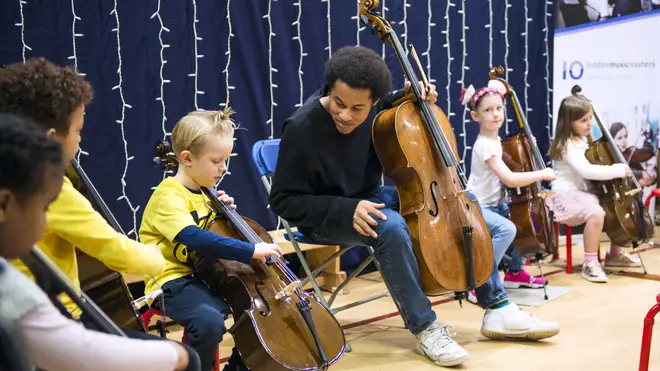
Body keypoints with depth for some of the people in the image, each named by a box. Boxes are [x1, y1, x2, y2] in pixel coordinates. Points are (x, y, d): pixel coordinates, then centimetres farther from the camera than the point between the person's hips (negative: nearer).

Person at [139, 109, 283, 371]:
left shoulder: (201, 192, 10)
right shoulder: (169, 197, -19)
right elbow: (193, 237, -35)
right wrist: (250, 251, -37)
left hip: (203, 273, 9)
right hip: (174, 280, -9)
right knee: (210, 322, -35)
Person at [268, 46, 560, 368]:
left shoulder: (372, 108, -11)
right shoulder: (302, 128, -27)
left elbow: (389, 110, 17)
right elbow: (283, 200, -21)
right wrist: (346, 209, -32)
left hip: (372, 198, 7)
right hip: (327, 216, -6)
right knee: (391, 226, -37)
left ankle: (496, 307, 7)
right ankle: (424, 328, -23)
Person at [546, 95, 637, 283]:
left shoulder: (582, 140, 10)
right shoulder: (569, 145, -20)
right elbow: (586, 170, -32)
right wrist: (619, 170, -26)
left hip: (584, 191, 10)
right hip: (568, 195, -10)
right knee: (596, 213, -34)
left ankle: (615, 252, 25)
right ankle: (590, 264, -22)